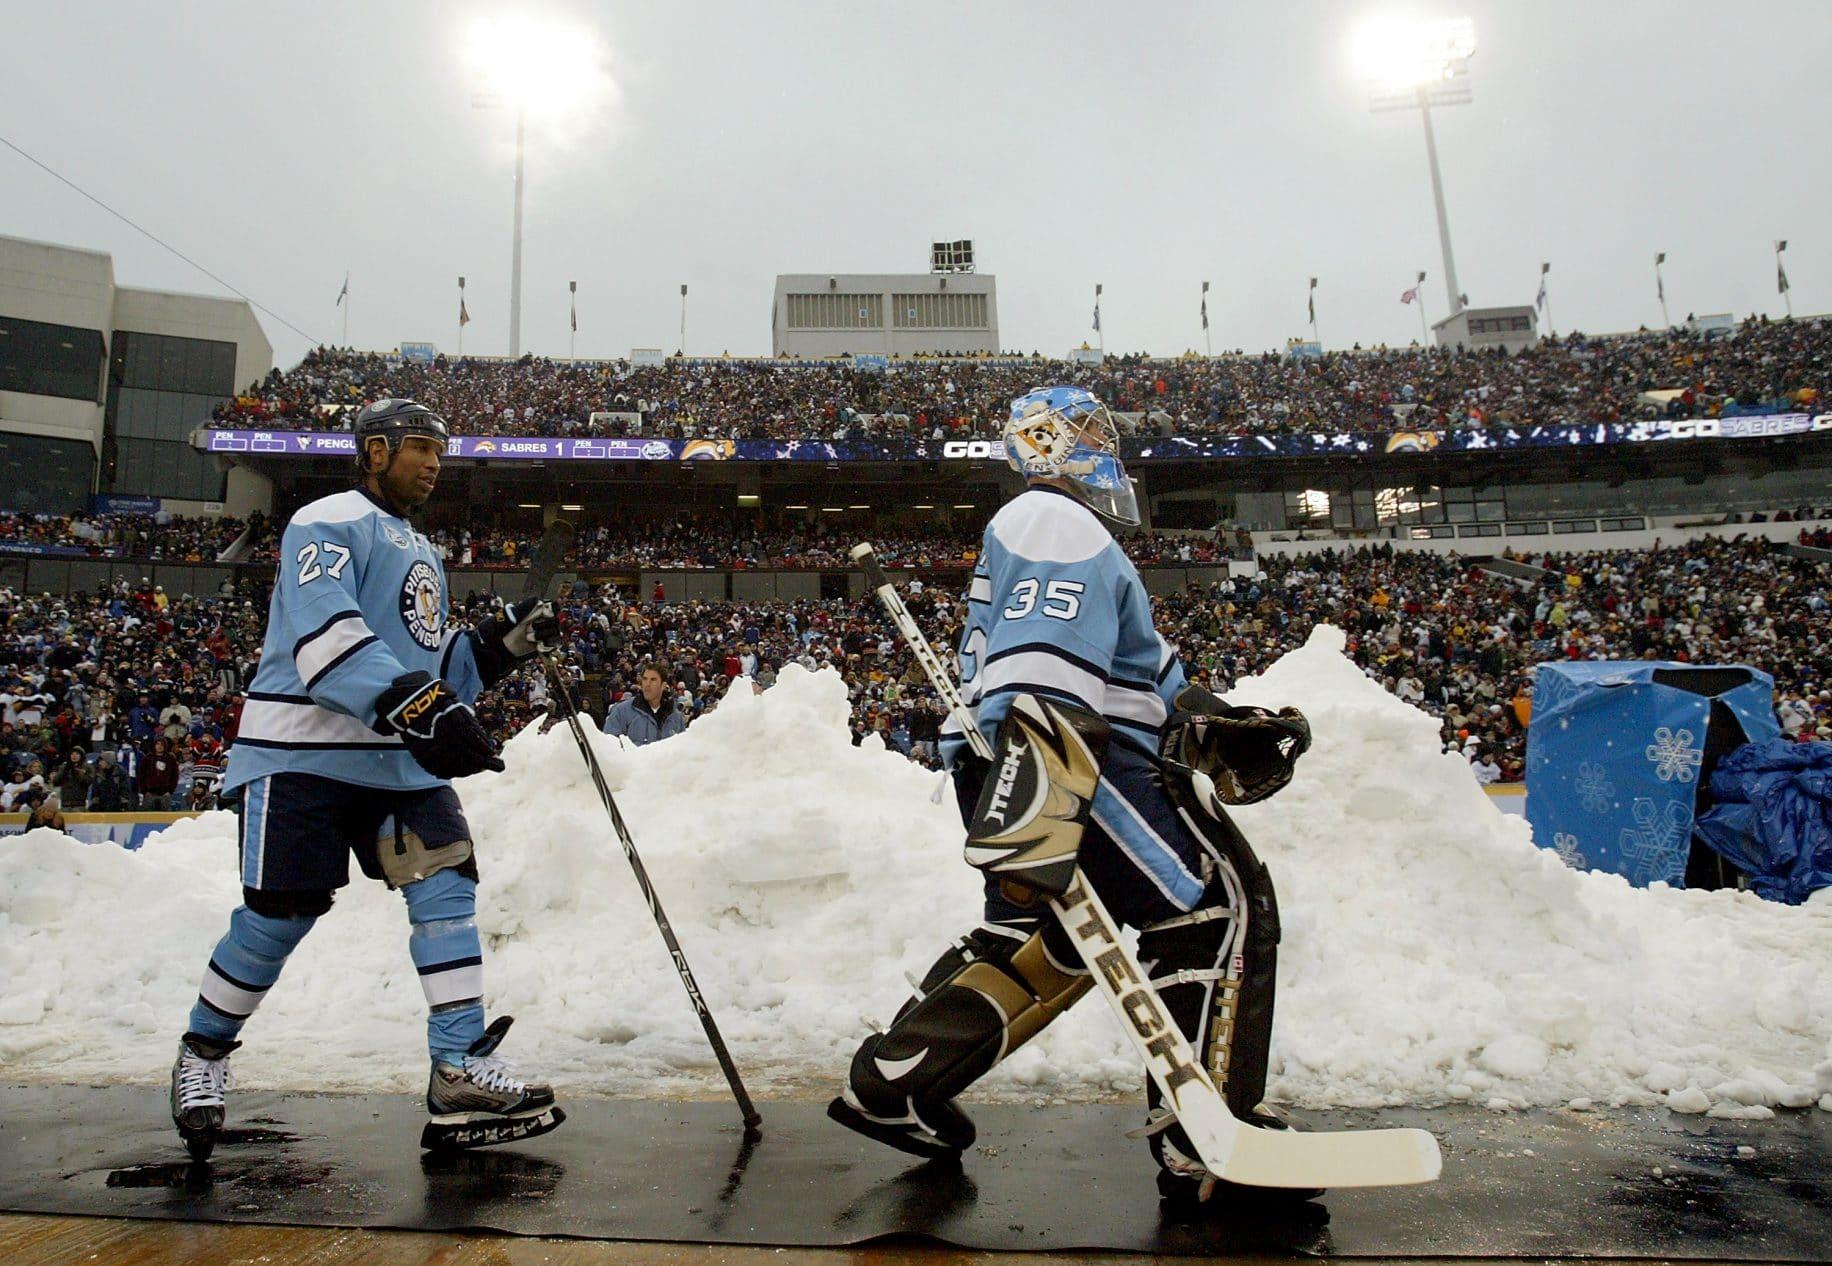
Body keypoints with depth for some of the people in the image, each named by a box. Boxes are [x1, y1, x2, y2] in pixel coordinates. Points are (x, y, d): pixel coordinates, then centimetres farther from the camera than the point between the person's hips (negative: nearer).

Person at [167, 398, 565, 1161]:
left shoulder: (420, 553, 23)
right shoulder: (326, 523, -5)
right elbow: (326, 637, -22)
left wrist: (503, 645, 5)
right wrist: (419, 709, -32)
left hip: (401, 761, 7)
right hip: (303, 753, -7)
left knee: (446, 884, -6)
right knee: (281, 912, -3)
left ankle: (460, 1073, -5)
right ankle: (204, 1049, 26)